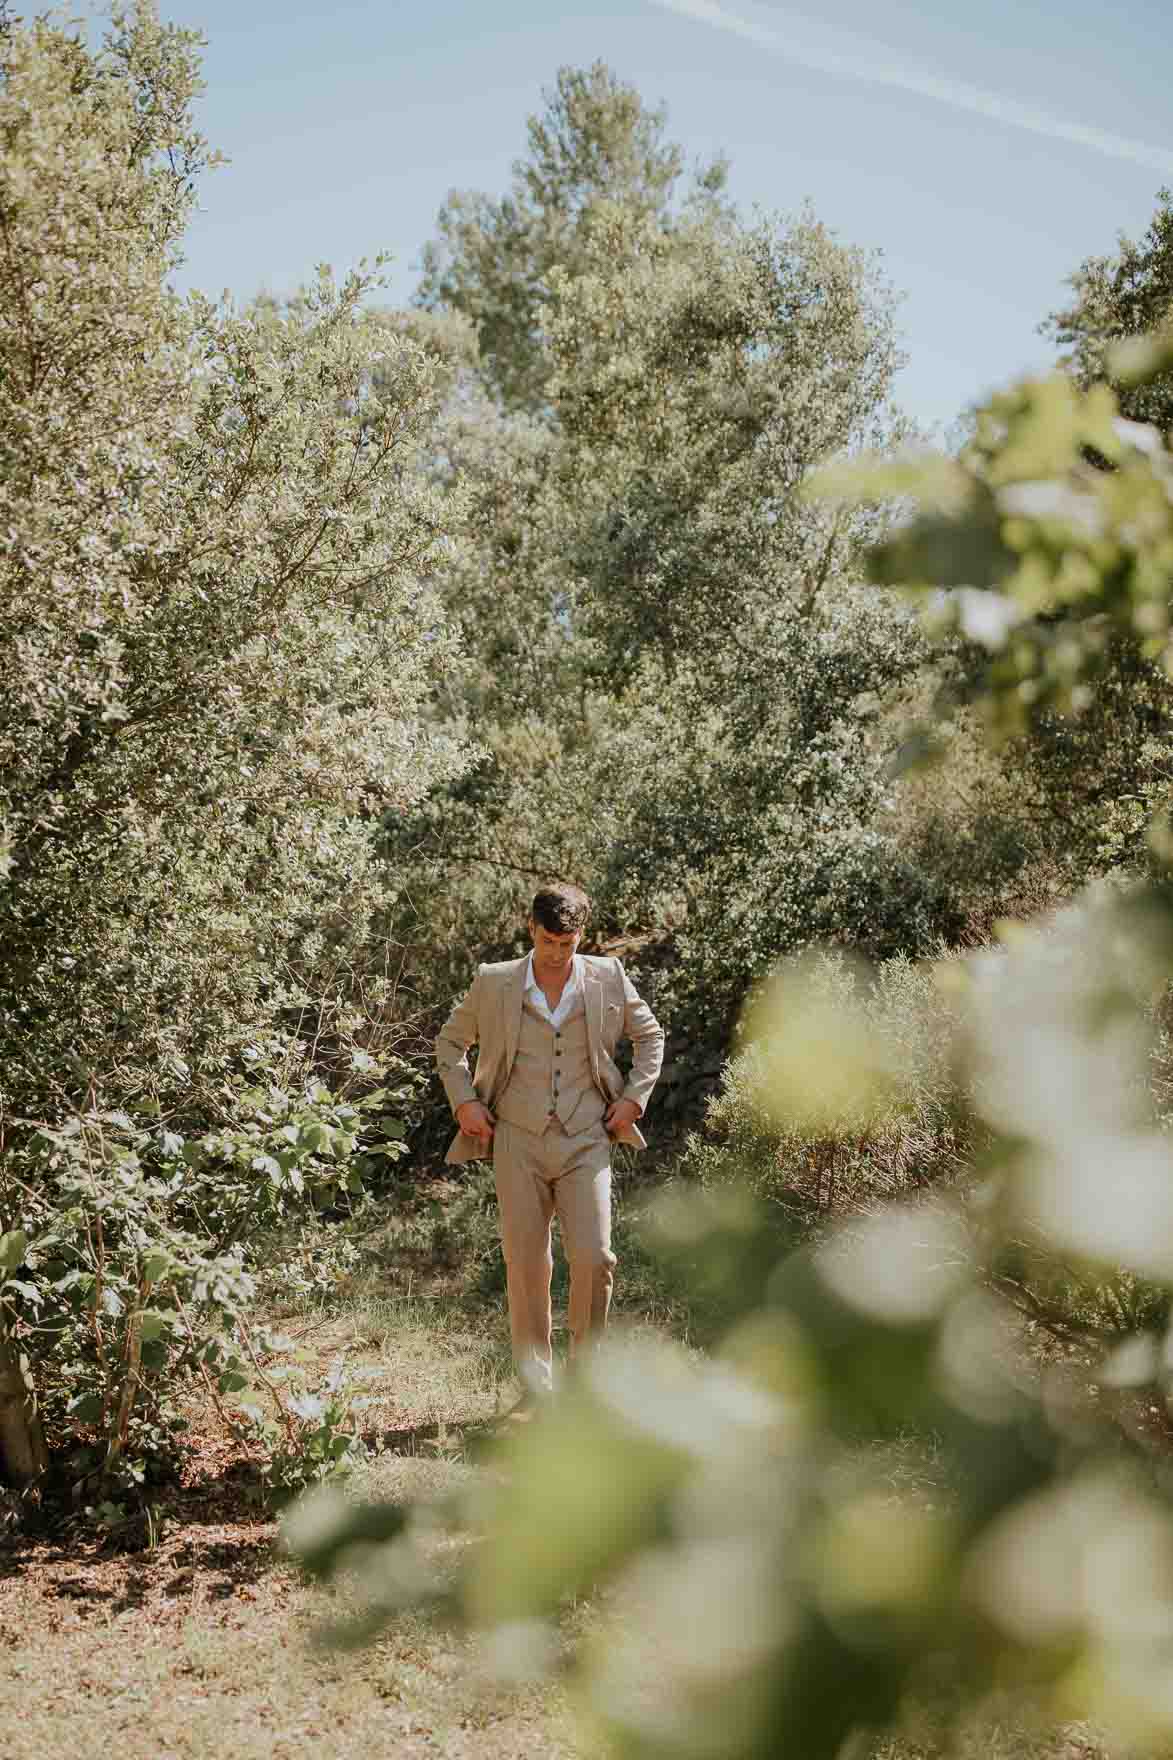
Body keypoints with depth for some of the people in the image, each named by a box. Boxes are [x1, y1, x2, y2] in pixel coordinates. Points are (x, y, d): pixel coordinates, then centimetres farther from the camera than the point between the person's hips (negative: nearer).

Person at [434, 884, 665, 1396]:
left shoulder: (608, 979, 2)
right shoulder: (494, 983, 1)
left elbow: (650, 1036, 16)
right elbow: (450, 1041, 14)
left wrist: (634, 1097, 6)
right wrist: (462, 1101, 3)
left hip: (586, 1142, 0)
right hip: (518, 1142, 0)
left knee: (593, 1258, -10)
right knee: (526, 1266, 3)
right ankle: (536, 1390, 16)